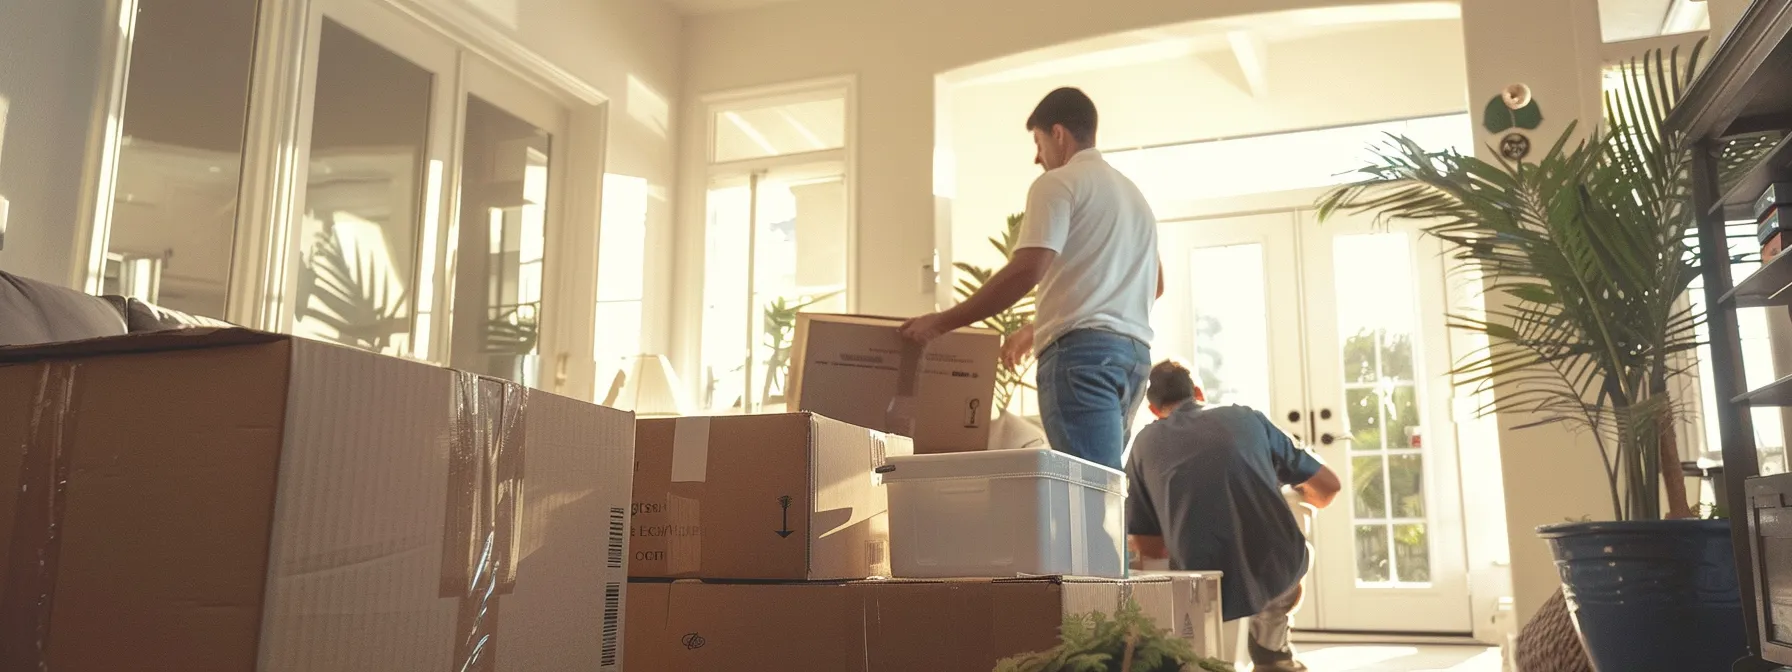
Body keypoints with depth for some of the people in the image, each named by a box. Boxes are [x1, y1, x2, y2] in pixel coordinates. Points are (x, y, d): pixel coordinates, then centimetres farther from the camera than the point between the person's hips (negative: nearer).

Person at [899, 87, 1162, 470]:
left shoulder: (1058, 183, 0)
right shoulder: (1133, 193, 27)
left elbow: (1026, 271, -13)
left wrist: (942, 323, -8)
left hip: (1082, 351, -8)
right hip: (1134, 352, 8)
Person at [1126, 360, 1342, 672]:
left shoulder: (1146, 443, 6)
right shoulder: (1246, 417, 9)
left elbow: (1146, 546, 5)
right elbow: (1328, 486, 14)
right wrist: (1310, 500, 39)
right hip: (1279, 573, 1)